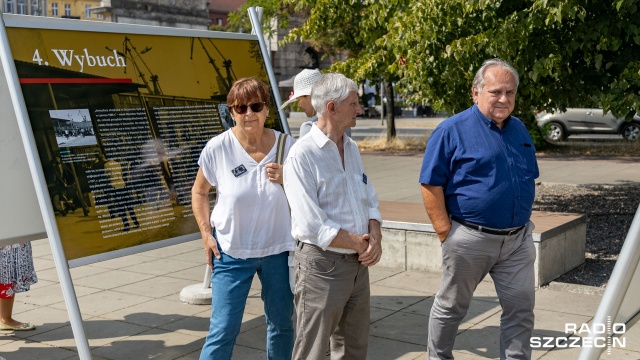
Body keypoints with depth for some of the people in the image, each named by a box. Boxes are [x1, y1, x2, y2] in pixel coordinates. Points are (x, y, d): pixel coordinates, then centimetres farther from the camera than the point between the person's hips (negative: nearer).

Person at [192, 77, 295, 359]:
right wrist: (207, 234, -4)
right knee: (222, 331, -2)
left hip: (278, 249, 2)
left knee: (282, 325, 16)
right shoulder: (217, 148, -10)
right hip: (232, 251, -2)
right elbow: (199, 192, 5)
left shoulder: (287, 146, -6)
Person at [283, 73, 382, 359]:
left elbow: (369, 200, 12)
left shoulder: (351, 148, 9)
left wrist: (375, 237, -8)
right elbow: (311, 226, -21)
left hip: (359, 263, 8)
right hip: (323, 264, -7)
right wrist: (359, 244, -13)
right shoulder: (301, 155, -16)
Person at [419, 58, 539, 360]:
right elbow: (431, 185, -13)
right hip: (470, 240, -5)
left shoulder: (519, 129, 9)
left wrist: (522, 223, 13)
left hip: (518, 240, 5)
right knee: (450, 307, 11)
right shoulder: (452, 130, -10)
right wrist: (446, 234, -15)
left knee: (521, 309, 8)